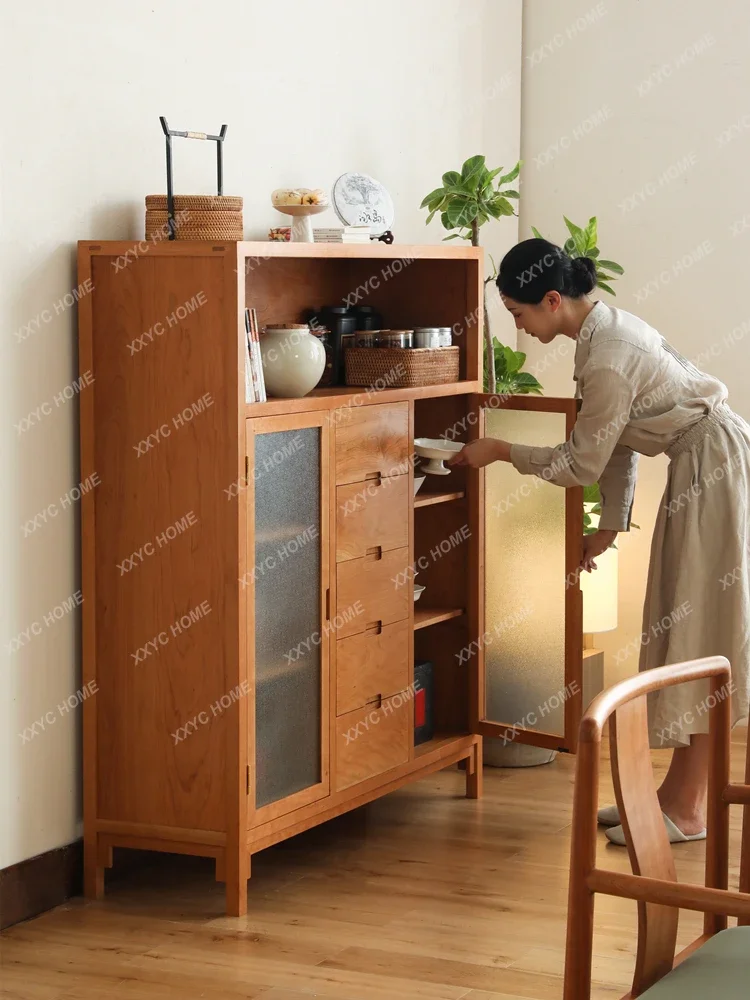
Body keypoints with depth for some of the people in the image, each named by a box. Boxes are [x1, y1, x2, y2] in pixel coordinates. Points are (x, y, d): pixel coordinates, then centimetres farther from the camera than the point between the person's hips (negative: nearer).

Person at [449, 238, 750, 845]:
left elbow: (583, 463, -15)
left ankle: (688, 810, 0)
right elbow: (618, 442, 13)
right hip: (699, 463, 10)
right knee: (679, 626, 11)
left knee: (701, 630, -6)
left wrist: (499, 451, -5)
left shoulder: (607, 360, -25)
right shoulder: (602, 328, 6)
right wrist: (610, 527, 14)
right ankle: (677, 790, 18)